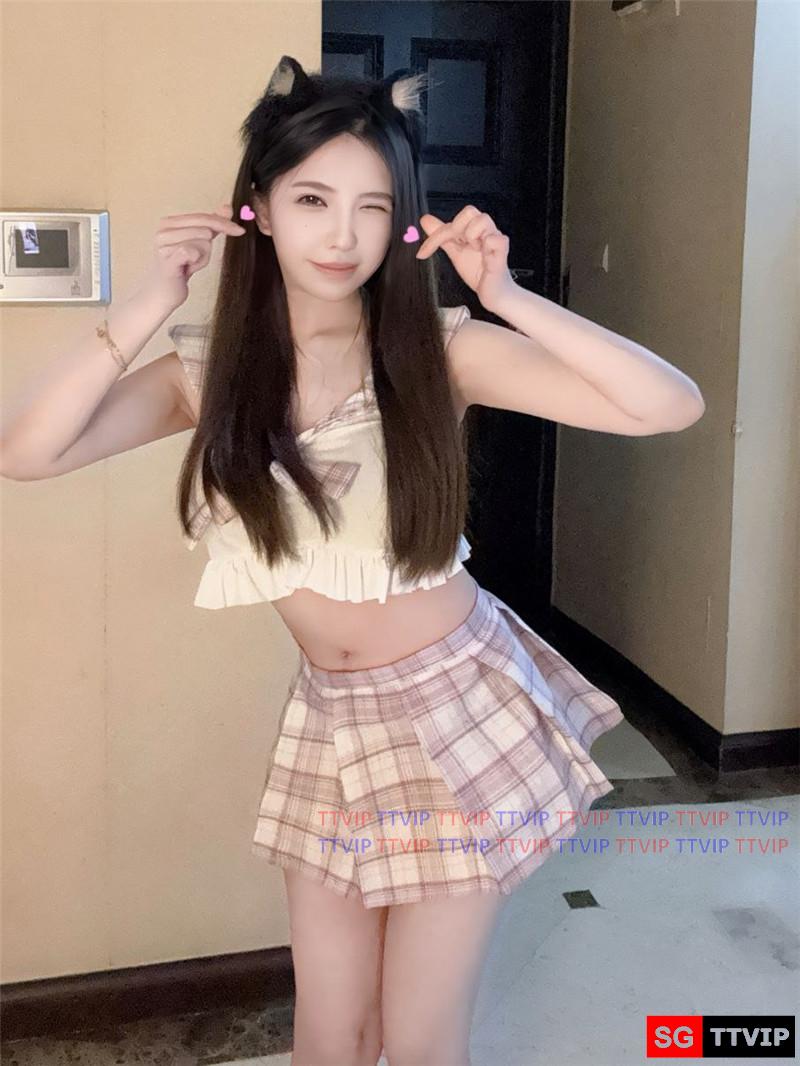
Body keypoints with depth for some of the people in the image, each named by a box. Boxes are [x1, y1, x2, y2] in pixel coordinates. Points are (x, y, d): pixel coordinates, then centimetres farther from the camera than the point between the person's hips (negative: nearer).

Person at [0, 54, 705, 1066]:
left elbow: (673, 406, -20)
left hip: (459, 711, -3)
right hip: (325, 721, 3)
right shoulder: (213, 367, -4)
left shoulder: (440, 348, -13)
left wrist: (508, 298, -24)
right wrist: (151, 303, -18)